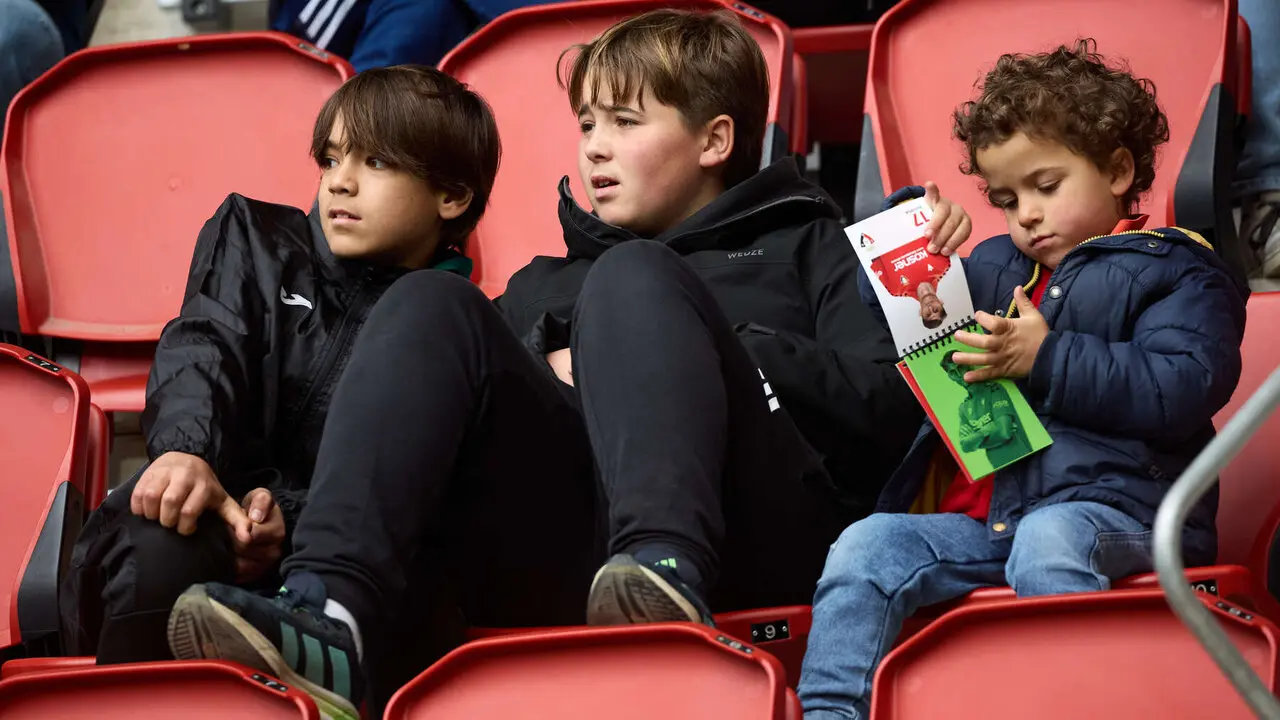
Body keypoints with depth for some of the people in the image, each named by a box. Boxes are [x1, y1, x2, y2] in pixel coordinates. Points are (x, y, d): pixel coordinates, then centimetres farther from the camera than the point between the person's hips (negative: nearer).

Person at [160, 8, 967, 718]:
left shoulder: (804, 245, 26)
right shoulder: (547, 282, 37)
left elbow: (888, 407, 7)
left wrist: (697, 352, 2)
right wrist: (547, 365, 4)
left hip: (751, 536, -3)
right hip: (570, 566, 3)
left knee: (635, 279, -23)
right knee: (432, 305, -15)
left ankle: (669, 569, -53)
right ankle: (327, 611, -41)